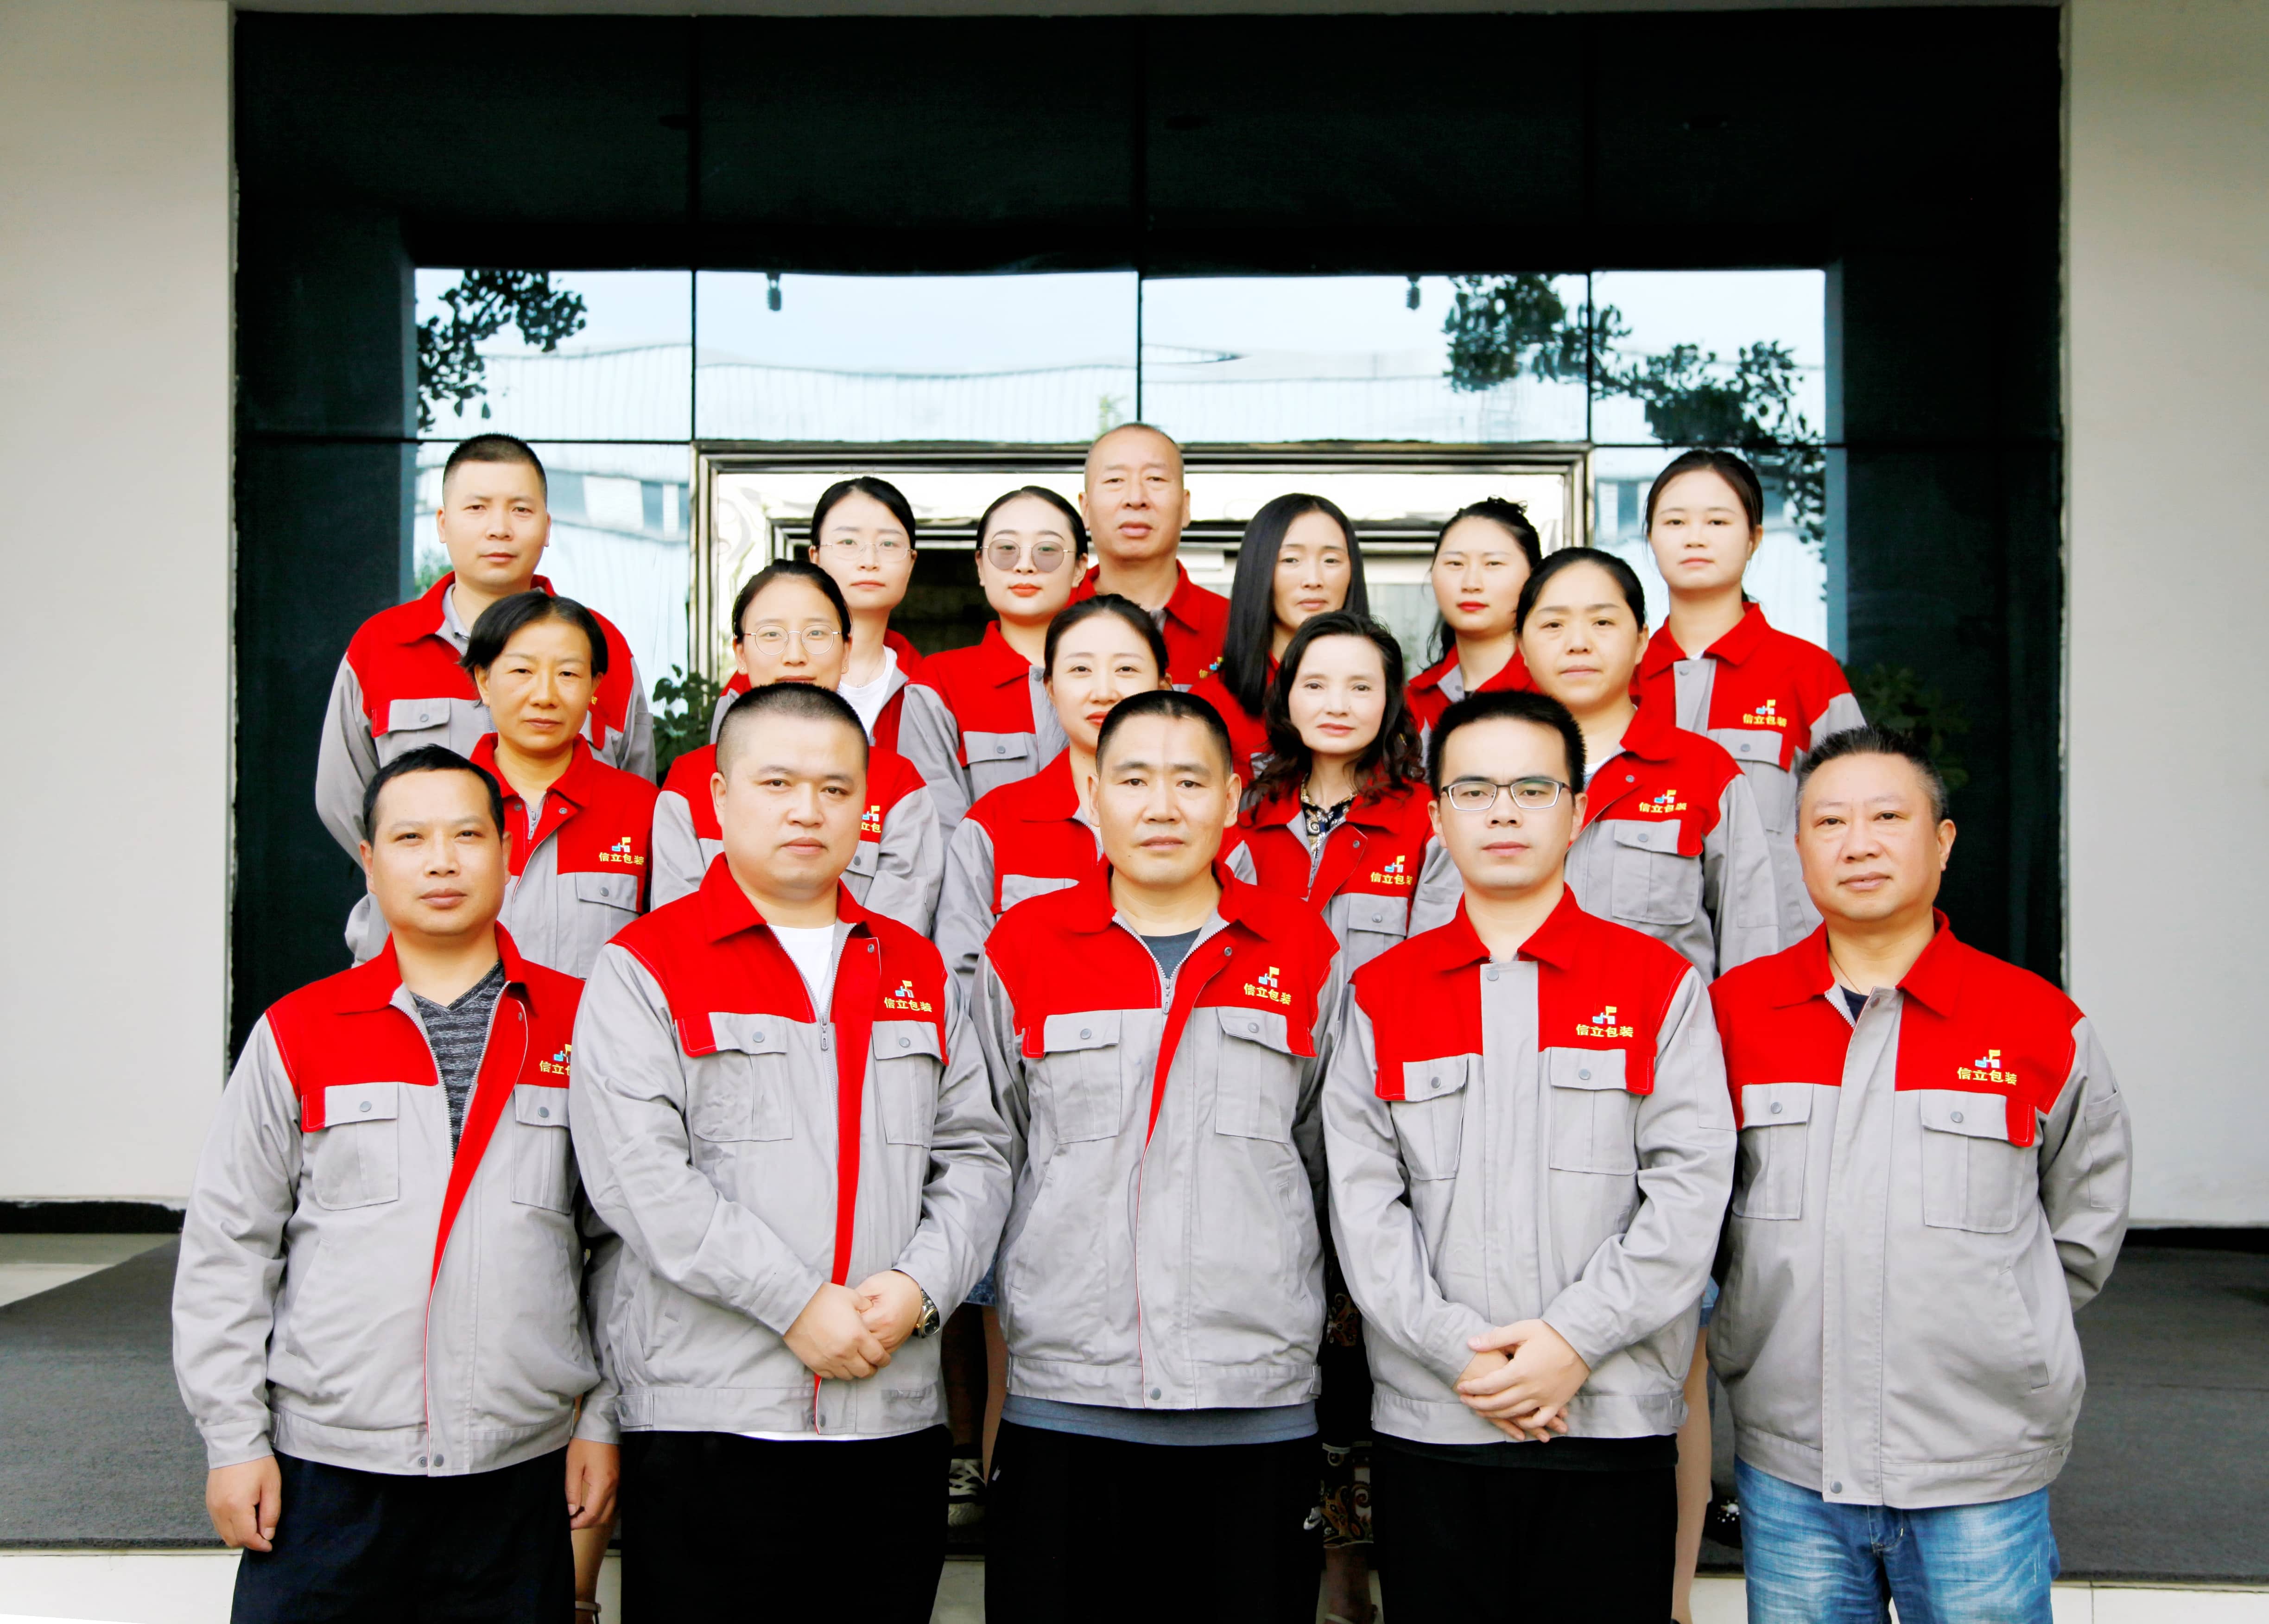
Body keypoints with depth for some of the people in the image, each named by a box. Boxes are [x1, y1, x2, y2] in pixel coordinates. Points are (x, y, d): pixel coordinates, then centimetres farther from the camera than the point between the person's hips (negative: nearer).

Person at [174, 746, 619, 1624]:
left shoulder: (580, 1028, 4)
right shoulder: (295, 1033, 3)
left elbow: (622, 1242, 7)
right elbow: (226, 1249, 5)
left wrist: (602, 1420, 4)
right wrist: (234, 1439, 1)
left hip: (522, 1464, 0)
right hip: (325, 1463, 0)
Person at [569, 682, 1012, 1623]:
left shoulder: (919, 972, 15)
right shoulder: (645, 968, 0)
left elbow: (974, 1156, 11)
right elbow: (639, 1177, -11)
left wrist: (920, 1285, -7)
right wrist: (795, 1304, -15)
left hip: (895, 1420, 4)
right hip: (707, 1421, -4)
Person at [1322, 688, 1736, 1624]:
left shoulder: (1661, 985, 5)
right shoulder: (1379, 996, 8)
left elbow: (1690, 1190, -3)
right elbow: (1363, 1204, 2)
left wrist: (1576, 1339, -12)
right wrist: (1461, 1351, -10)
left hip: (1613, 1425, -1)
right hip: (1427, 1422, 1)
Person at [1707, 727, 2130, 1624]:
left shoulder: (2040, 1022, -1)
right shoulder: (1731, 1012, 1)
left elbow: (2087, 1218, 12)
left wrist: (2000, 1338, 10)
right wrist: (1764, 1330, 9)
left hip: (1982, 1472, -1)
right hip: (1787, 1463, 1)